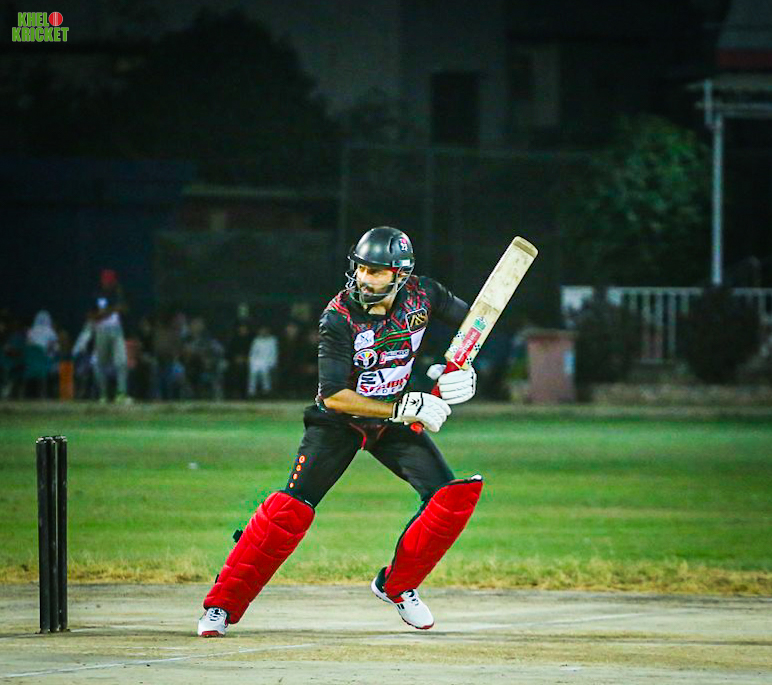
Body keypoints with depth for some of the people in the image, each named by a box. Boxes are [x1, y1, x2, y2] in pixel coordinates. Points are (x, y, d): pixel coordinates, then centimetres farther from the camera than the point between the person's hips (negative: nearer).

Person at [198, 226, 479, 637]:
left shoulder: (421, 295, -14)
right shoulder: (339, 317, -25)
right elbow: (333, 396, -29)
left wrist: (464, 370, -15)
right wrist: (404, 409, -34)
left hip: (395, 418, 4)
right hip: (339, 420, -4)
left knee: (454, 495, -9)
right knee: (292, 507, -19)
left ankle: (396, 586, 10)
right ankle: (222, 605, -12)